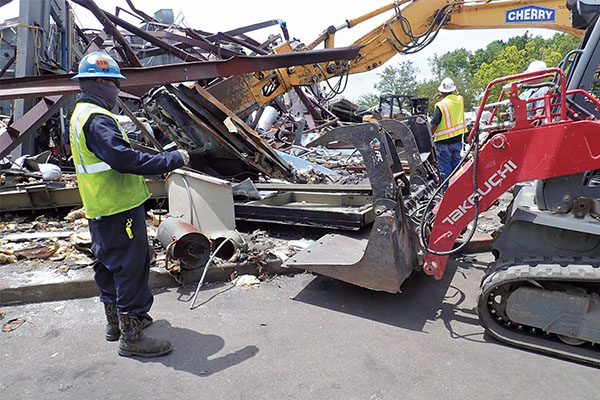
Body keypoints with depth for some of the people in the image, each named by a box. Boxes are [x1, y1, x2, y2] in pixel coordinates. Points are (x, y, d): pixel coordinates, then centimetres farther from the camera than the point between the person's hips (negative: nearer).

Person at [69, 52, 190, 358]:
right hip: (119, 208, -11)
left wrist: (157, 162, 15)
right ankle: (131, 336, 6)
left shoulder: (80, 114, 15)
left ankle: (116, 320, 37)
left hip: (100, 209, 11)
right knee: (131, 266, -3)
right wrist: (173, 160, -25)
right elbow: (123, 159, -30)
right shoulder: (97, 119, -19)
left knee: (110, 263, 20)